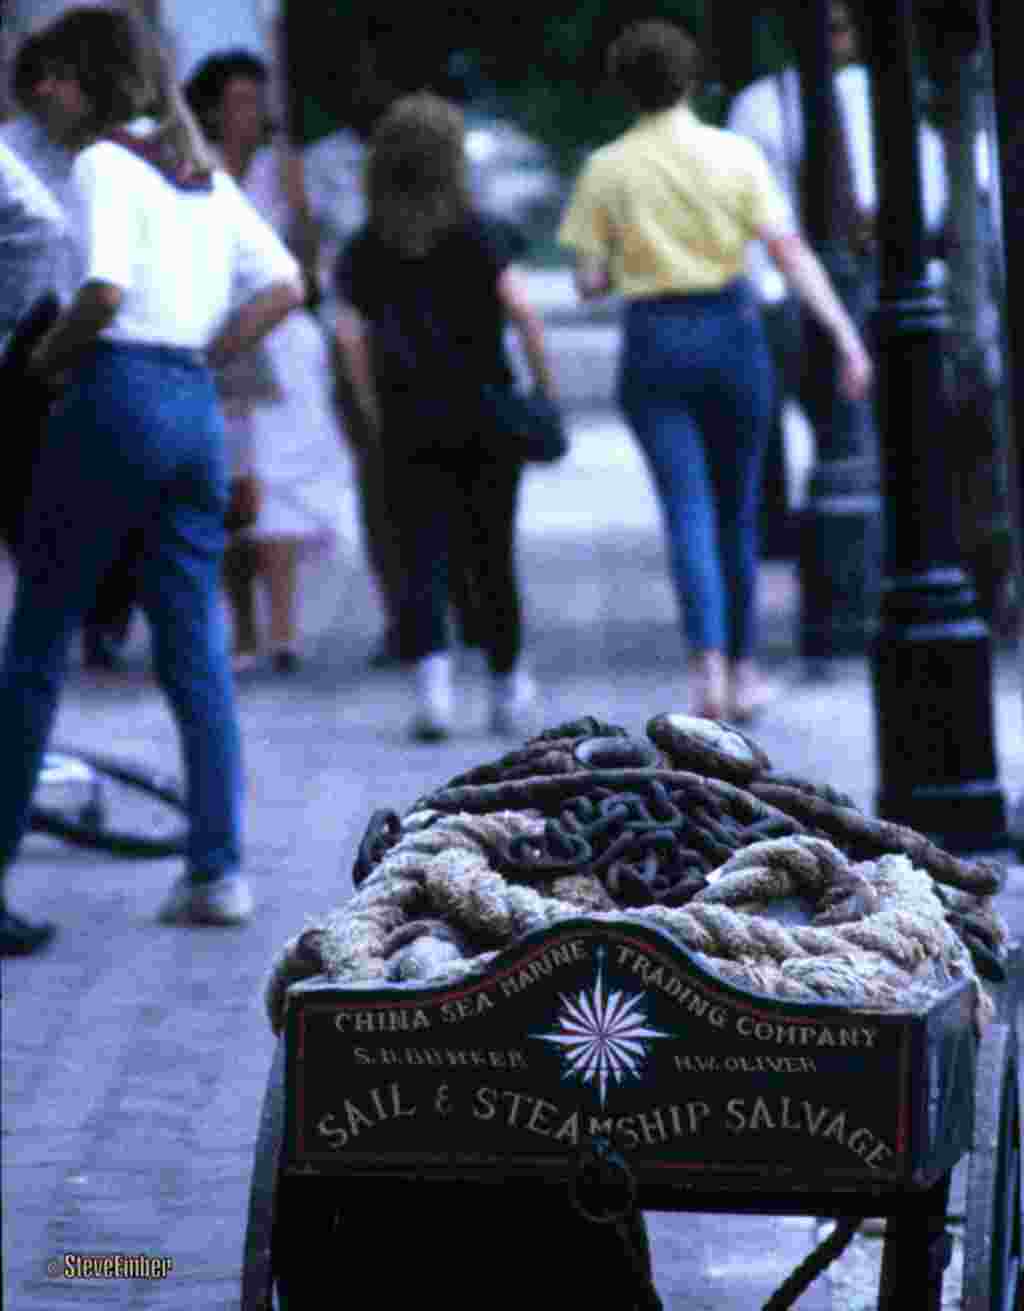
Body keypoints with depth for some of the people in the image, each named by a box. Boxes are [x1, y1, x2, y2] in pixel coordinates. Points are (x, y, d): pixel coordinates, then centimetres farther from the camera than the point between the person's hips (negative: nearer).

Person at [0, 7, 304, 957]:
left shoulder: (104, 164, -6)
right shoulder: (202, 174, 17)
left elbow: (104, 292, -20)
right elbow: (283, 286, 14)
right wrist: (205, 355, 11)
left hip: (119, 397, -7)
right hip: (197, 408, 7)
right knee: (198, 654, 8)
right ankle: (217, 870, 3)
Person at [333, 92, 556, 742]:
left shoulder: (365, 249, 3)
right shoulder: (472, 233, -5)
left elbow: (351, 335, -1)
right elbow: (520, 308, -14)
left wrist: (374, 412, 8)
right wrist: (546, 384, -5)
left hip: (409, 422, 1)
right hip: (485, 414, -1)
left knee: (423, 559, 0)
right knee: (493, 552, 10)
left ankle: (432, 675, -20)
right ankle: (508, 688, 19)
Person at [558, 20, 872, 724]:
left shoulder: (607, 170, -1)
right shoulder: (735, 153, -2)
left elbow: (590, 281, -1)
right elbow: (791, 251, -9)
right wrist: (846, 334, -11)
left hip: (654, 341, -1)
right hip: (732, 329, 1)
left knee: (688, 509, -5)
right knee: (738, 507, 14)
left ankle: (709, 658, -25)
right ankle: (743, 669, 22)